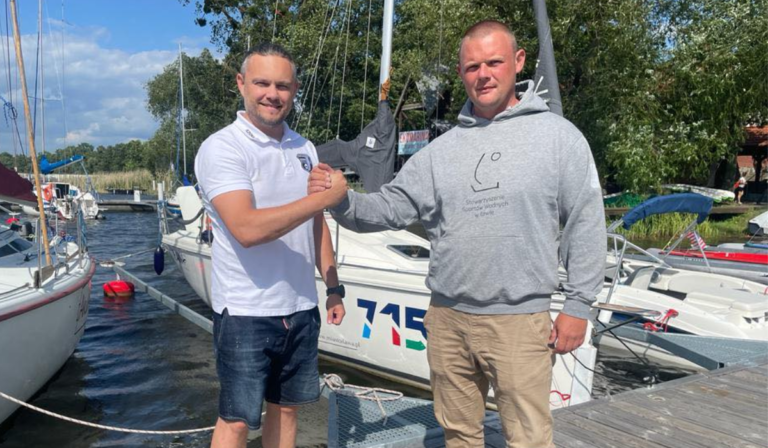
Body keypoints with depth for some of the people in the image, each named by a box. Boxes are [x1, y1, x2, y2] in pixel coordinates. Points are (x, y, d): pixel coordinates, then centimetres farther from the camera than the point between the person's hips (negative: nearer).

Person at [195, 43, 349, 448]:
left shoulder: (304, 149, 8)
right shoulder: (221, 148, -12)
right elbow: (247, 228, -26)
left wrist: (333, 287, 10)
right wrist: (324, 197, -22)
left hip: (301, 308, 6)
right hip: (245, 312, -6)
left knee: (286, 408, 18)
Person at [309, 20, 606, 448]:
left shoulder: (559, 136, -3)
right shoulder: (443, 149, 7)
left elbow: (586, 225, -3)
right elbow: (388, 208, 5)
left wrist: (578, 305, -6)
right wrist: (341, 200, -14)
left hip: (520, 321, -3)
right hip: (446, 317, 4)